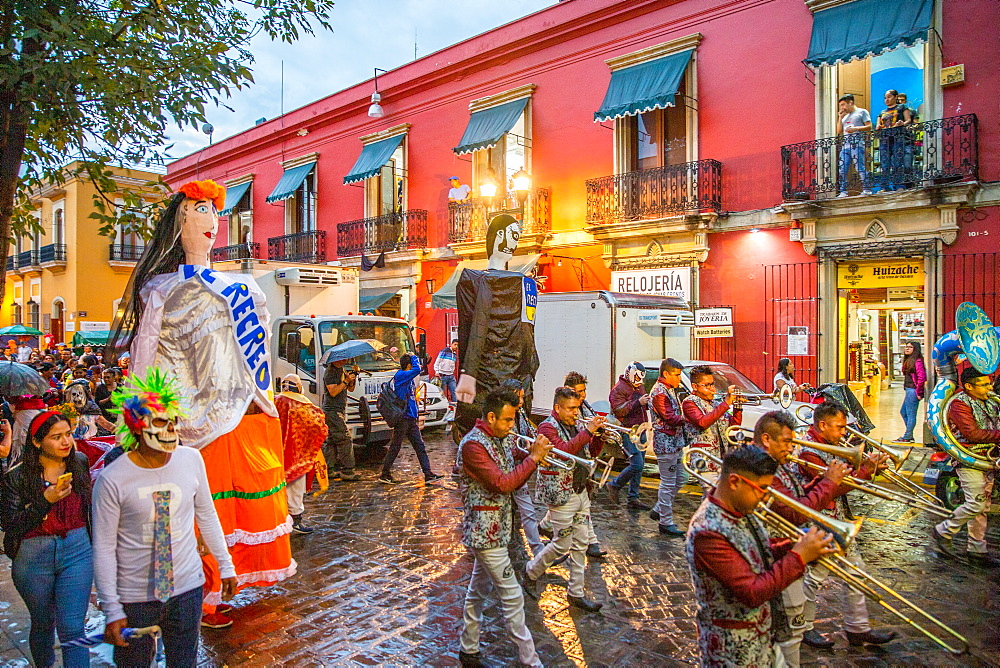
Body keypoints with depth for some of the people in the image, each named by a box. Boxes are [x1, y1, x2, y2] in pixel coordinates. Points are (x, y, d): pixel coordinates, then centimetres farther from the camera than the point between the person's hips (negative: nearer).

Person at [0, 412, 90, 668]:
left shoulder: (79, 463, -1)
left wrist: (95, 545, 16)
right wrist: (46, 500, -24)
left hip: (77, 551, 1)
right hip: (33, 557, 0)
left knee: (72, 629, -3)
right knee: (42, 625, 19)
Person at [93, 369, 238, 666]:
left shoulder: (192, 459, -7)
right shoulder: (112, 479, -16)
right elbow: (104, 548, -10)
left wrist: (225, 565, 9)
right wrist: (112, 610, -8)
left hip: (187, 587, 2)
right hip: (134, 597, -2)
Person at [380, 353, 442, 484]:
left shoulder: (410, 379, 16)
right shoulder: (400, 375, -12)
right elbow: (417, 370, -27)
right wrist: (415, 358, -8)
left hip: (411, 419, 9)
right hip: (402, 418, -9)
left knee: (420, 446, 6)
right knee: (395, 447, 0)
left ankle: (428, 474, 7)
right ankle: (385, 474, 12)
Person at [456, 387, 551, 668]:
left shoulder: (504, 439, 6)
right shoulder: (473, 445, -22)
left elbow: (515, 479, 10)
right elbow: (503, 484, -27)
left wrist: (532, 455, -8)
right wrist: (533, 457, -22)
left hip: (496, 527, 9)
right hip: (485, 531, -9)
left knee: (478, 590, 19)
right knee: (512, 597, -1)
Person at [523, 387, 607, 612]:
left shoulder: (575, 426, 11)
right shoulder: (547, 427, -13)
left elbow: (591, 453, 14)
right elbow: (564, 450, -30)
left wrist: (600, 436, -4)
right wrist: (588, 431, -28)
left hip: (581, 492, 8)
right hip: (561, 495, -8)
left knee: (580, 544, 11)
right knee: (562, 544, 2)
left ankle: (576, 593, 24)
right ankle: (531, 573, 27)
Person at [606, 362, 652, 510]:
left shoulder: (639, 386, 17)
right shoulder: (618, 389, -9)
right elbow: (619, 411, -19)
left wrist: (647, 402, 5)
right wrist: (638, 403, -24)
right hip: (628, 432, -9)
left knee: (639, 465, 9)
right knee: (637, 464, -15)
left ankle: (633, 499, 17)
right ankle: (615, 485, 7)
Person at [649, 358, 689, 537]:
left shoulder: (670, 390, 14)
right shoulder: (659, 392, -17)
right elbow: (670, 418, -22)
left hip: (675, 442, 10)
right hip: (666, 443, -10)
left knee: (678, 480, 16)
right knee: (668, 484, -2)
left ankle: (658, 510, 28)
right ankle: (666, 523, 8)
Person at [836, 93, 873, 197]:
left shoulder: (862, 112, 9)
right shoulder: (845, 116, 28)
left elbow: (869, 126, 0)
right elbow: (839, 131, 22)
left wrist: (855, 128, -13)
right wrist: (840, 118, 16)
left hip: (857, 143, -6)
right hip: (845, 145, 6)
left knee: (860, 167, -13)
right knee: (842, 169, -3)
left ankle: (866, 189, -11)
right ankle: (843, 192, -2)